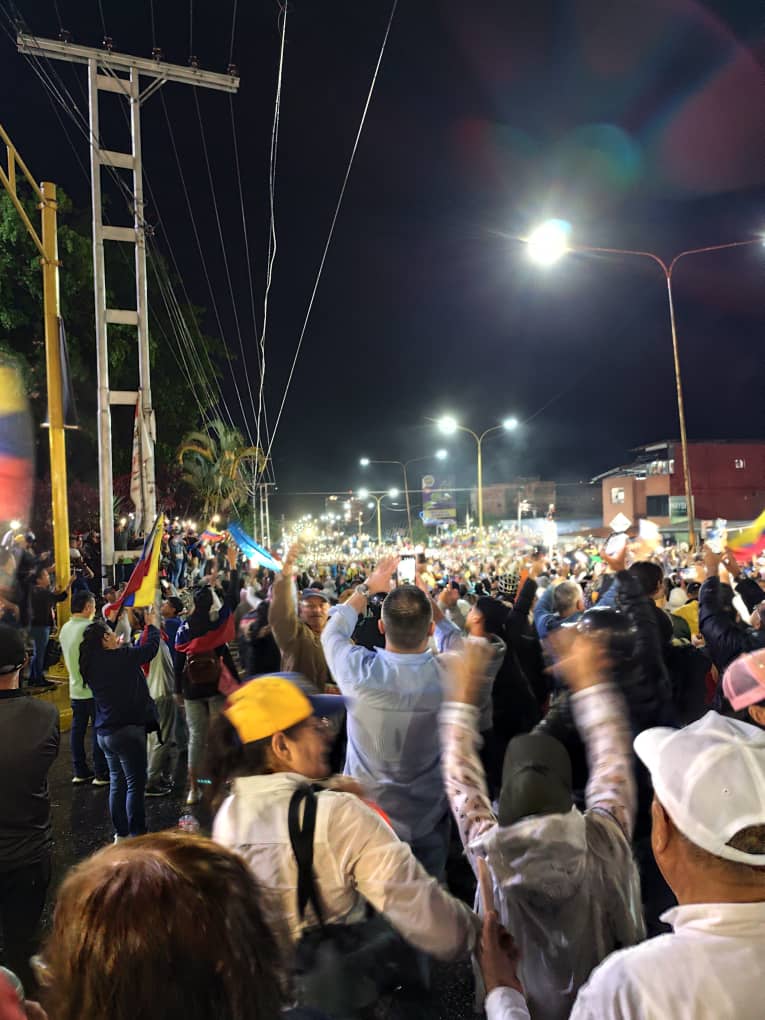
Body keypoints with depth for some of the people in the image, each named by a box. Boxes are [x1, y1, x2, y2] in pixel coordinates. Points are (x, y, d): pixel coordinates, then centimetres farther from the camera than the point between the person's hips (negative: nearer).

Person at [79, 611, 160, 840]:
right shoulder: (118, 658, -16)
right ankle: (137, 835, 6)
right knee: (136, 783, 1)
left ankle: (121, 833, 25)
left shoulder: (91, 665, 4)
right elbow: (150, 648, -6)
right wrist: (152, 625, 10)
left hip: (105, 732, 8)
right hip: (127, 729, -8)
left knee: (117, 782, 17)